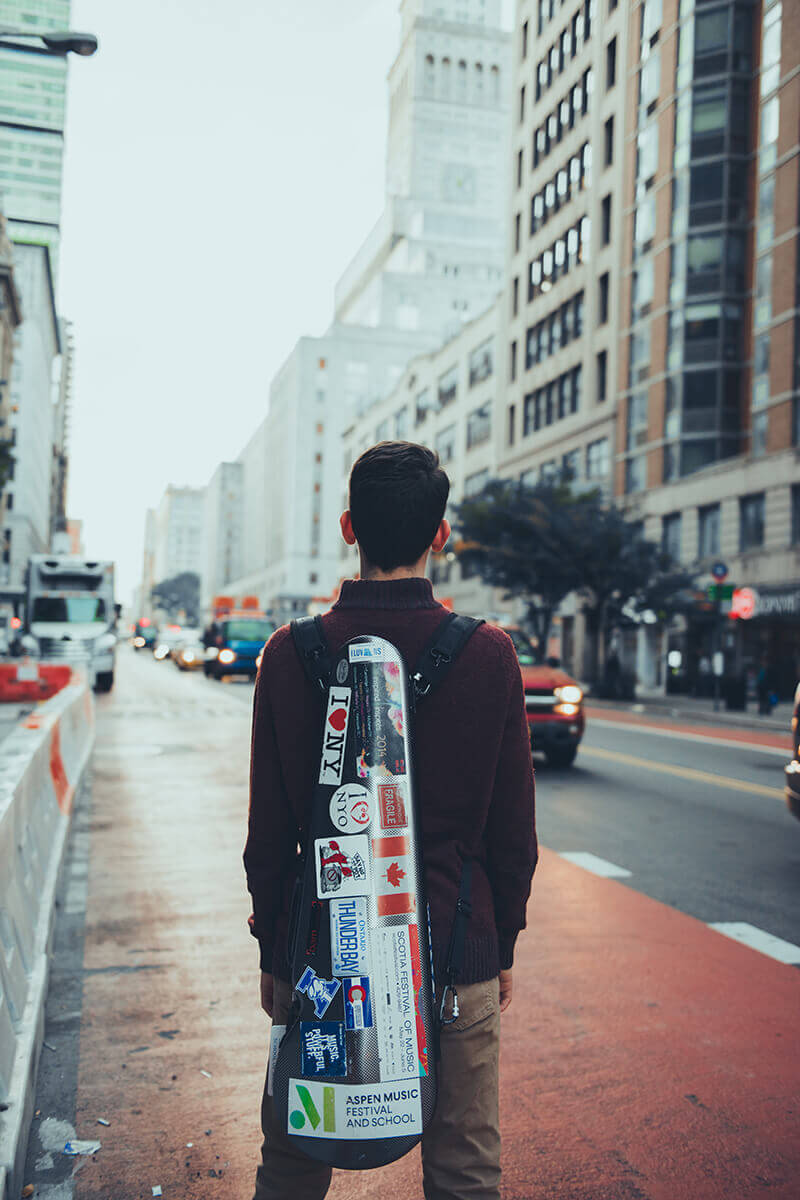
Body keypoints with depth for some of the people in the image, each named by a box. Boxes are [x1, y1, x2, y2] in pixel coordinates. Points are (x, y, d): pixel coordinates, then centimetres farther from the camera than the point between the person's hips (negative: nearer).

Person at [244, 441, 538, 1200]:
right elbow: (514, 833, -3)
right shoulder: (489, 654, -10)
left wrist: (273, 950, 10)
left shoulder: (290, 655, -9)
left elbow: (268, 832, -3)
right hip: (456, 956, 0)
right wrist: (502, 948, 11)